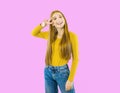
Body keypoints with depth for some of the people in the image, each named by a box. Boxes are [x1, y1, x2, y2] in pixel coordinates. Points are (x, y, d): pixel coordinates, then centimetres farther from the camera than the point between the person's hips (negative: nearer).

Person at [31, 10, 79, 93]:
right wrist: (43, 25, -1)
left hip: (62, 71, -4)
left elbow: (75, 59, -10)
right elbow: (33, 33, 17)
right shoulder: (50, 34, 4)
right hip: (48, 71, 4)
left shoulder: (72, 36, -10)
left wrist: (71, 79, -14)